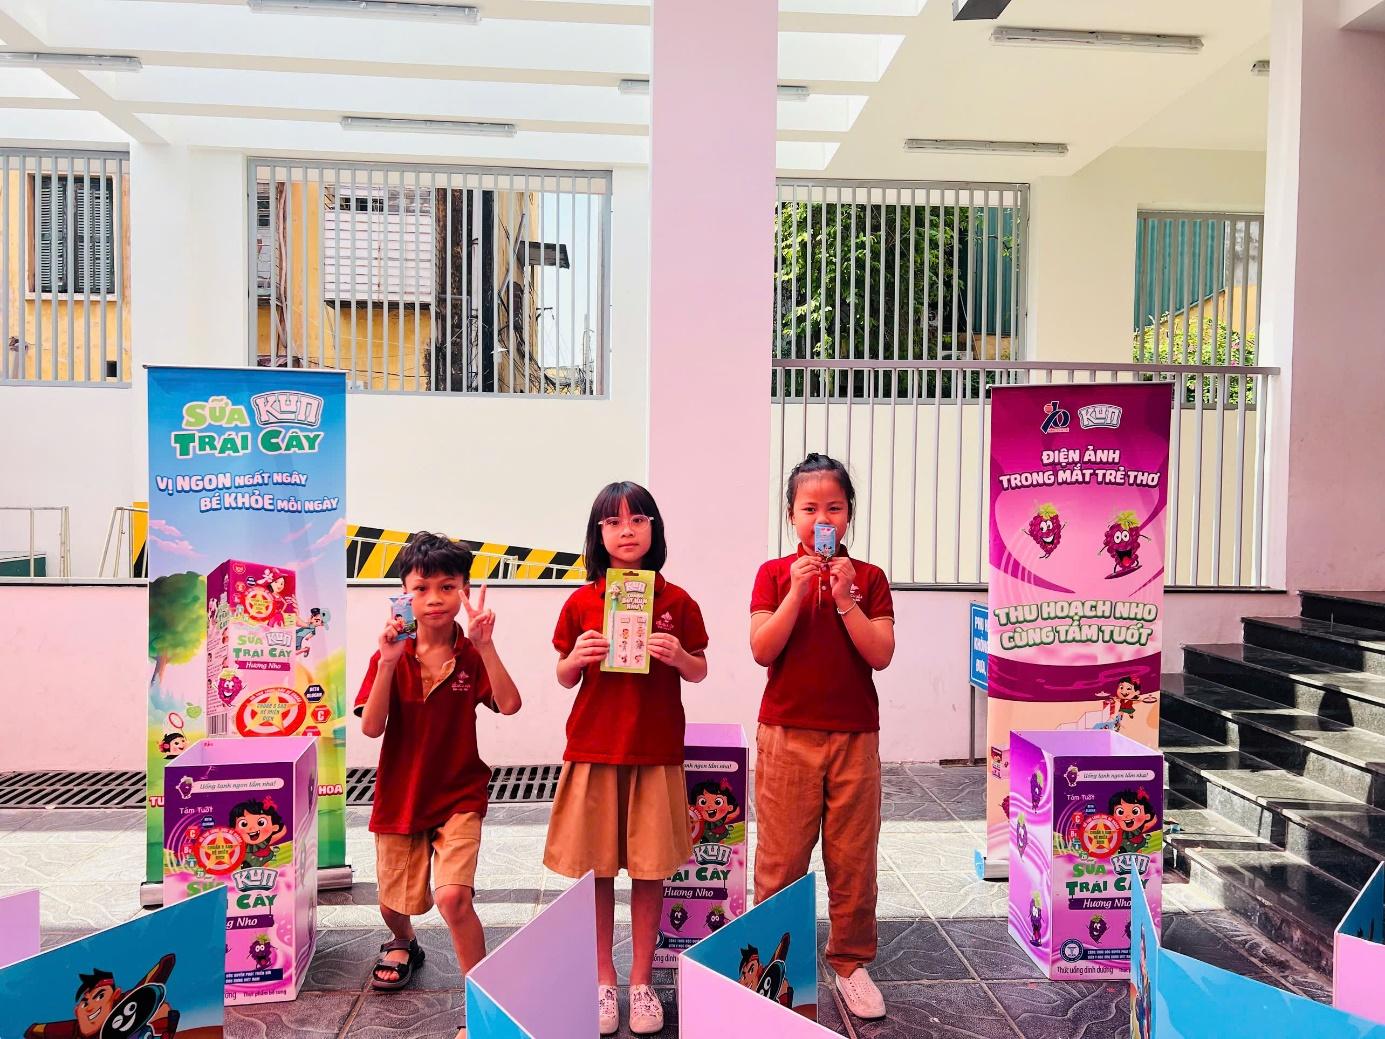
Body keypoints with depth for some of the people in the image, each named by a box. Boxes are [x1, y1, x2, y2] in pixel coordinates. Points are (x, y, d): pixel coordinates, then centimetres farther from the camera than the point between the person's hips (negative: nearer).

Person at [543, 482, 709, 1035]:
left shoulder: (676, 602, -1)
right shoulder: (581, 603, 0)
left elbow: (700, 672, 6)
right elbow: (564, 678, 8)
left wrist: (679, 656, -14)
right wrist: (576, 659, -13)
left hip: (656, 751, 0)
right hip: (593, 750, 1)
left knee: (650, 867, 7)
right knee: (596, 868, 8)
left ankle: (641, 981, 25)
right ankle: (603, 979, 27)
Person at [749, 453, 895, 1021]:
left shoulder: (868, 578, 4)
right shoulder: (775, 574, 1)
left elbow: (881, 655, -6)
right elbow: (762, 650, -9)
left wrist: (845, 599, -16)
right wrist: (798, 591, -17)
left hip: (855, 737, 1)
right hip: (787, 734, -1)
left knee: (853, 857, 9)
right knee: (781, 857, 5)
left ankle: (850, 962, 27)